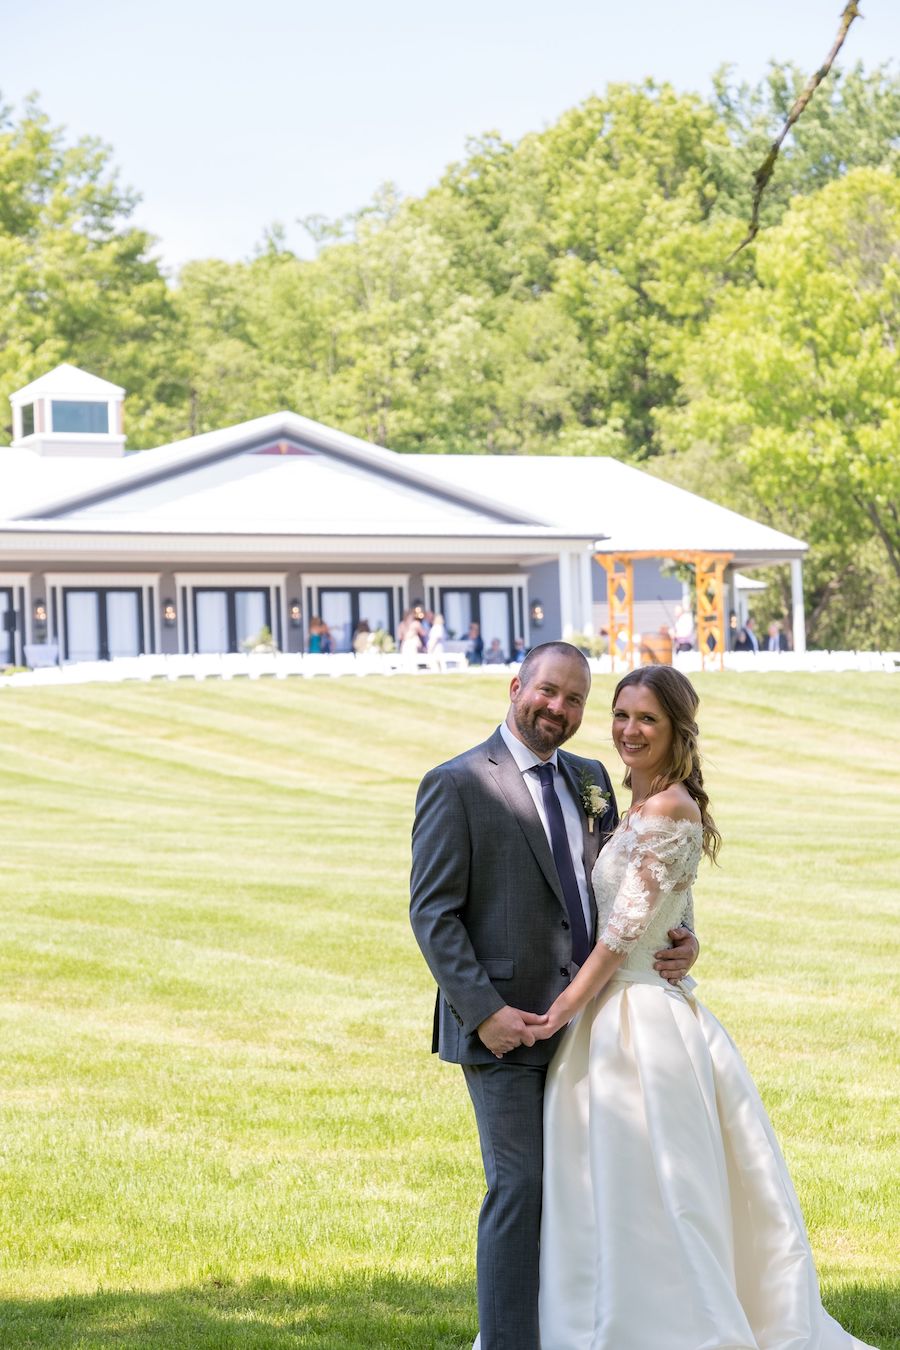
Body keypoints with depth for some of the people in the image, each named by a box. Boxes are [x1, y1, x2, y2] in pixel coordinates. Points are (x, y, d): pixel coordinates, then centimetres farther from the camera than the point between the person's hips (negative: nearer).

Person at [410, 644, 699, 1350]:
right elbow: (432, 912, -9)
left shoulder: (591, 781, 13)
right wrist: (483, 1011, -17)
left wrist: (678, 939, -3)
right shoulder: (458, 784, -6)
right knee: (519, 1188, -5)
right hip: (507, 1026, -6)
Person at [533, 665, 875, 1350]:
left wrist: (569, 1006, -14)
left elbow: (627, 927, -17)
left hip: (638, 1022, -10)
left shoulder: (667, 810, -15)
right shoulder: (641, 806, 14)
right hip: (619, 1012, 10)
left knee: (642, 1201, -3)